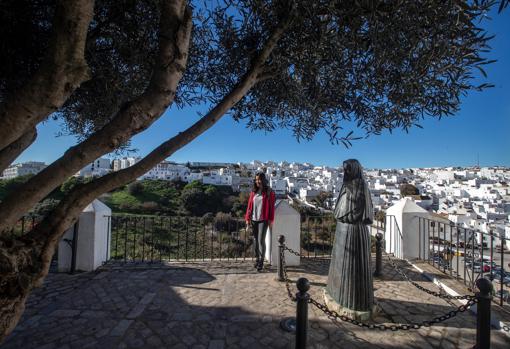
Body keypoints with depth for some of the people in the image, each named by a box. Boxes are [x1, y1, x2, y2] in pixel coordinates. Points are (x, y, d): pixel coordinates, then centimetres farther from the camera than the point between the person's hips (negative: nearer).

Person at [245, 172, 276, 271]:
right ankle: (257, 259, 25)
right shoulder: (253, 192, 7)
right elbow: (249, 205, 8)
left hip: (263, 220, -4)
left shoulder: (269, 192, -4)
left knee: (261, 240, -6)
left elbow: (271, 207, -4)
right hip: (254, 219, 4)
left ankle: (261, 262, 6)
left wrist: (271, 220, -8)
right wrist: (247, 218, 4)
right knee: (255, 240, 11)